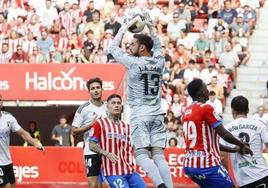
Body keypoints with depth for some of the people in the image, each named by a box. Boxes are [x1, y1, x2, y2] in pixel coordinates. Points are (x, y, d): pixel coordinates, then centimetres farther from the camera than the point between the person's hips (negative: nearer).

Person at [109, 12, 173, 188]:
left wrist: (125, 26, 14)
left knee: (142, 155, -8)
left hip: (140, 114, -5)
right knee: (159, 155, 2)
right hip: (157, 114, 5)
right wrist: (150, 25, 30)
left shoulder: (133, 62, -7)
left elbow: (114, 47, 7)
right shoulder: (159, 61, 5)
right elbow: (158, 46, 28)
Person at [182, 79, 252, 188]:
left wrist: (233, 150, 21)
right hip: (206, 165, -8)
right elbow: (224, 135, -11)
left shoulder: (186, 112, 14)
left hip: (188, 165, 8)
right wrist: (242, 145, 6)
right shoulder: (206, 109, -11)